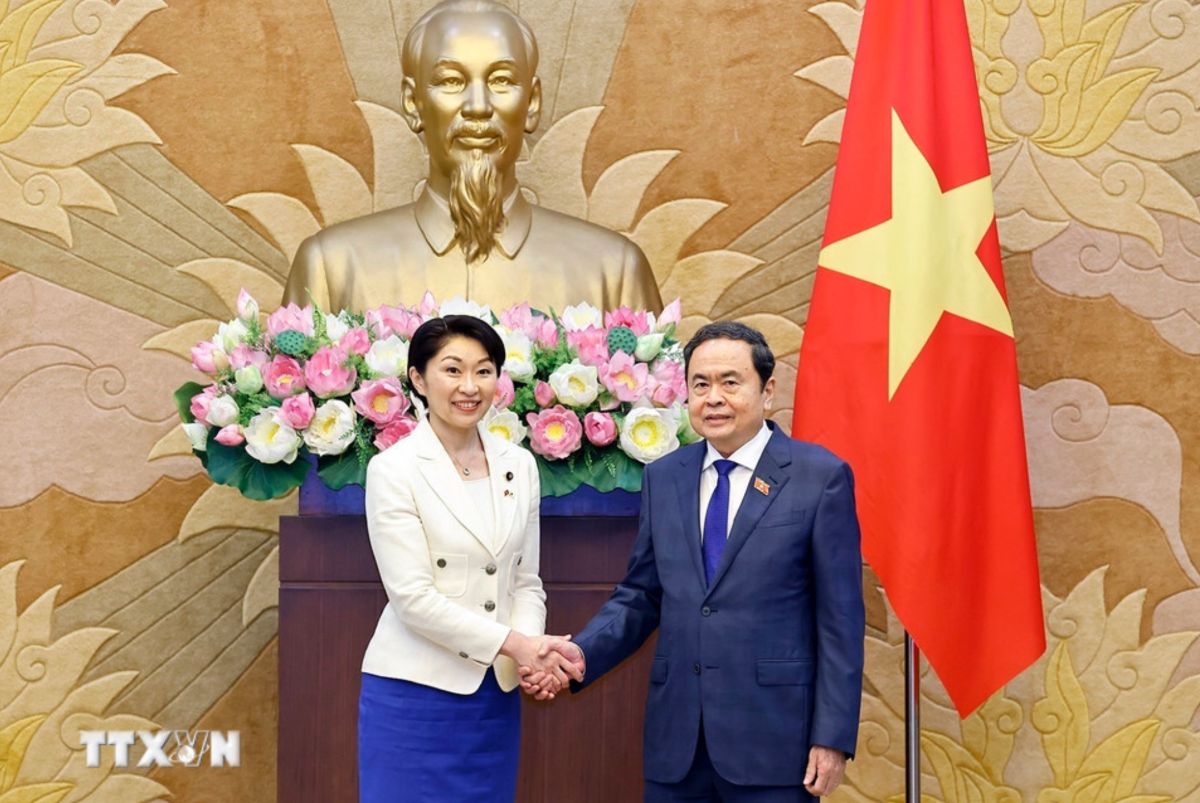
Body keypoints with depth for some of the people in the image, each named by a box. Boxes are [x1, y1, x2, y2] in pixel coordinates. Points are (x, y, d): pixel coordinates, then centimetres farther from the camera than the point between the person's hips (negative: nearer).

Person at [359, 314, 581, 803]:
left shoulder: (519, 465, 7)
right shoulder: (393, 469, -8)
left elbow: (525, 581, 9)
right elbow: (412, 596, -15)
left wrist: (532, 655, -9)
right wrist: (514, 644, -17)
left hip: (496, 693, 5)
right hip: (414, 694, -5)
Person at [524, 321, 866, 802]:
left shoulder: (821, 477, -4)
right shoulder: (662, 478, 9)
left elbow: (840, 617, -5)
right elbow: (640, 597, 13)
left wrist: (833, 737, -9)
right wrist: (582, 653, -5)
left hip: (771, 739, -4)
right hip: (676, 741, 4)